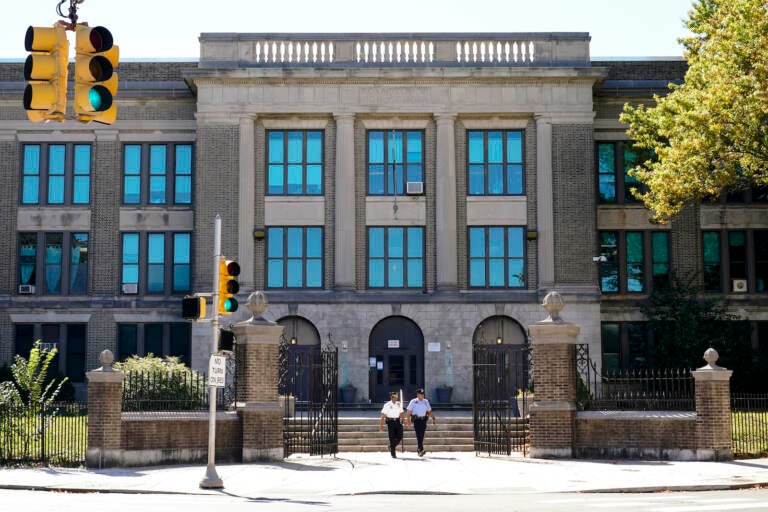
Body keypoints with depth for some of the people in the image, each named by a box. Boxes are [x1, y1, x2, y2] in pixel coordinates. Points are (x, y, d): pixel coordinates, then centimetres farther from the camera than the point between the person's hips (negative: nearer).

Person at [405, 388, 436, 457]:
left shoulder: (426, 401, 13)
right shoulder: (413, 402, 2)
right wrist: (408, 421, -8)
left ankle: (419, 451, 17)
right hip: (416, 420, -4)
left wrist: (433, 418, 6)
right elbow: (409, 412, 0)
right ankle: (421, 450, -23)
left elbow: (430, 411, 18)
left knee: (421, 436, 7)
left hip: (423, 420, 4)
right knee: (418, 435, -14)